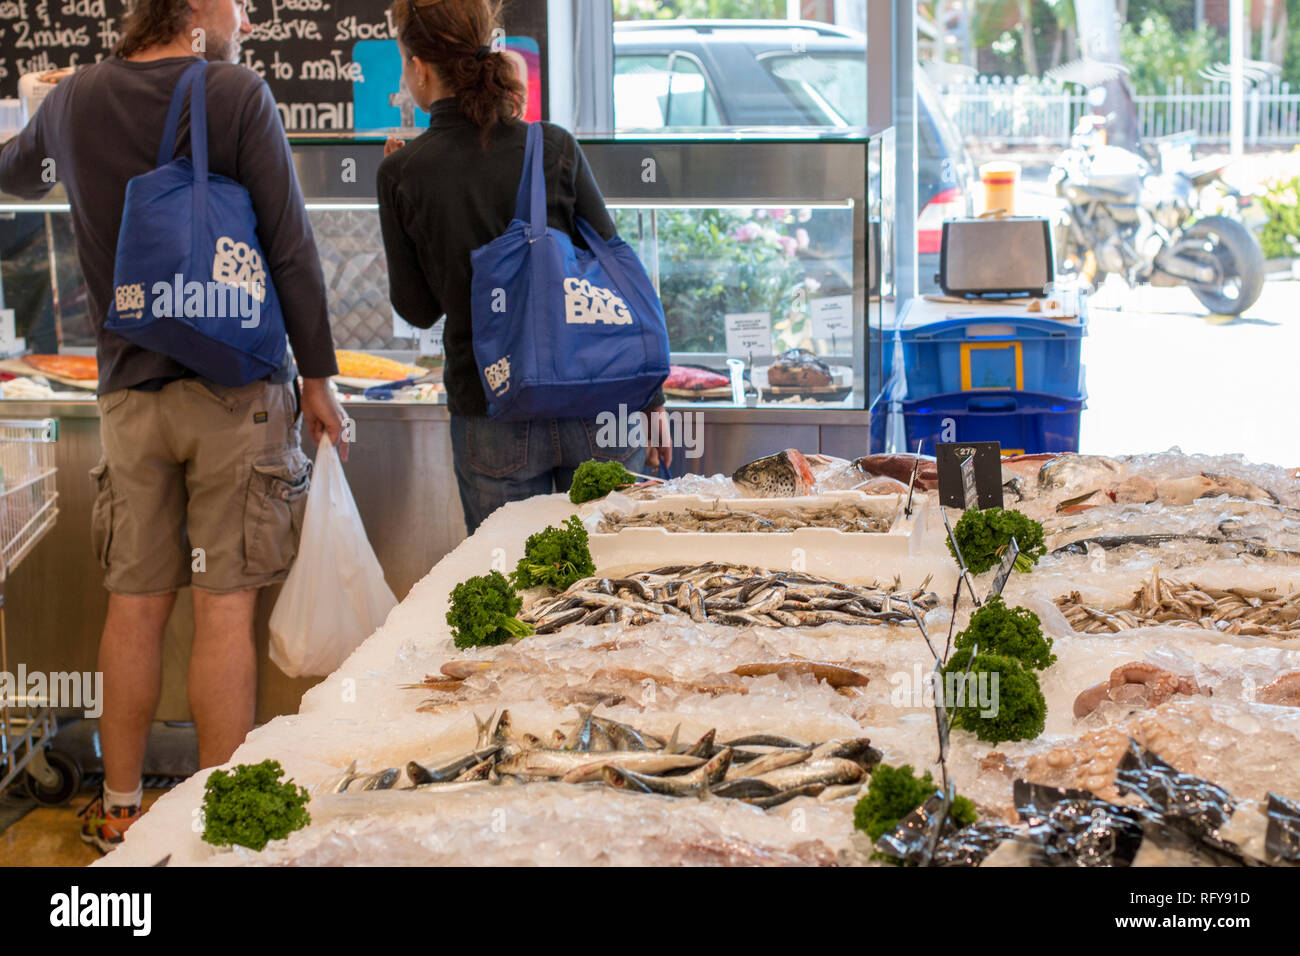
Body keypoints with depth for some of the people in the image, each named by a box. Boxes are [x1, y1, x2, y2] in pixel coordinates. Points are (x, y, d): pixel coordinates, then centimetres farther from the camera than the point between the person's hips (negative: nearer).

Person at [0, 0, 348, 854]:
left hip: (131, 391, 4)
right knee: (226, 609, -1)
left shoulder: (74, 100, 7)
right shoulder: (238, 95, -7)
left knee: (135, 606, 10)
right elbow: (291, 247, -10)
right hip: (238, 385, -4)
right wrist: (317, 376, -3)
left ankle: (120, 812, 18)